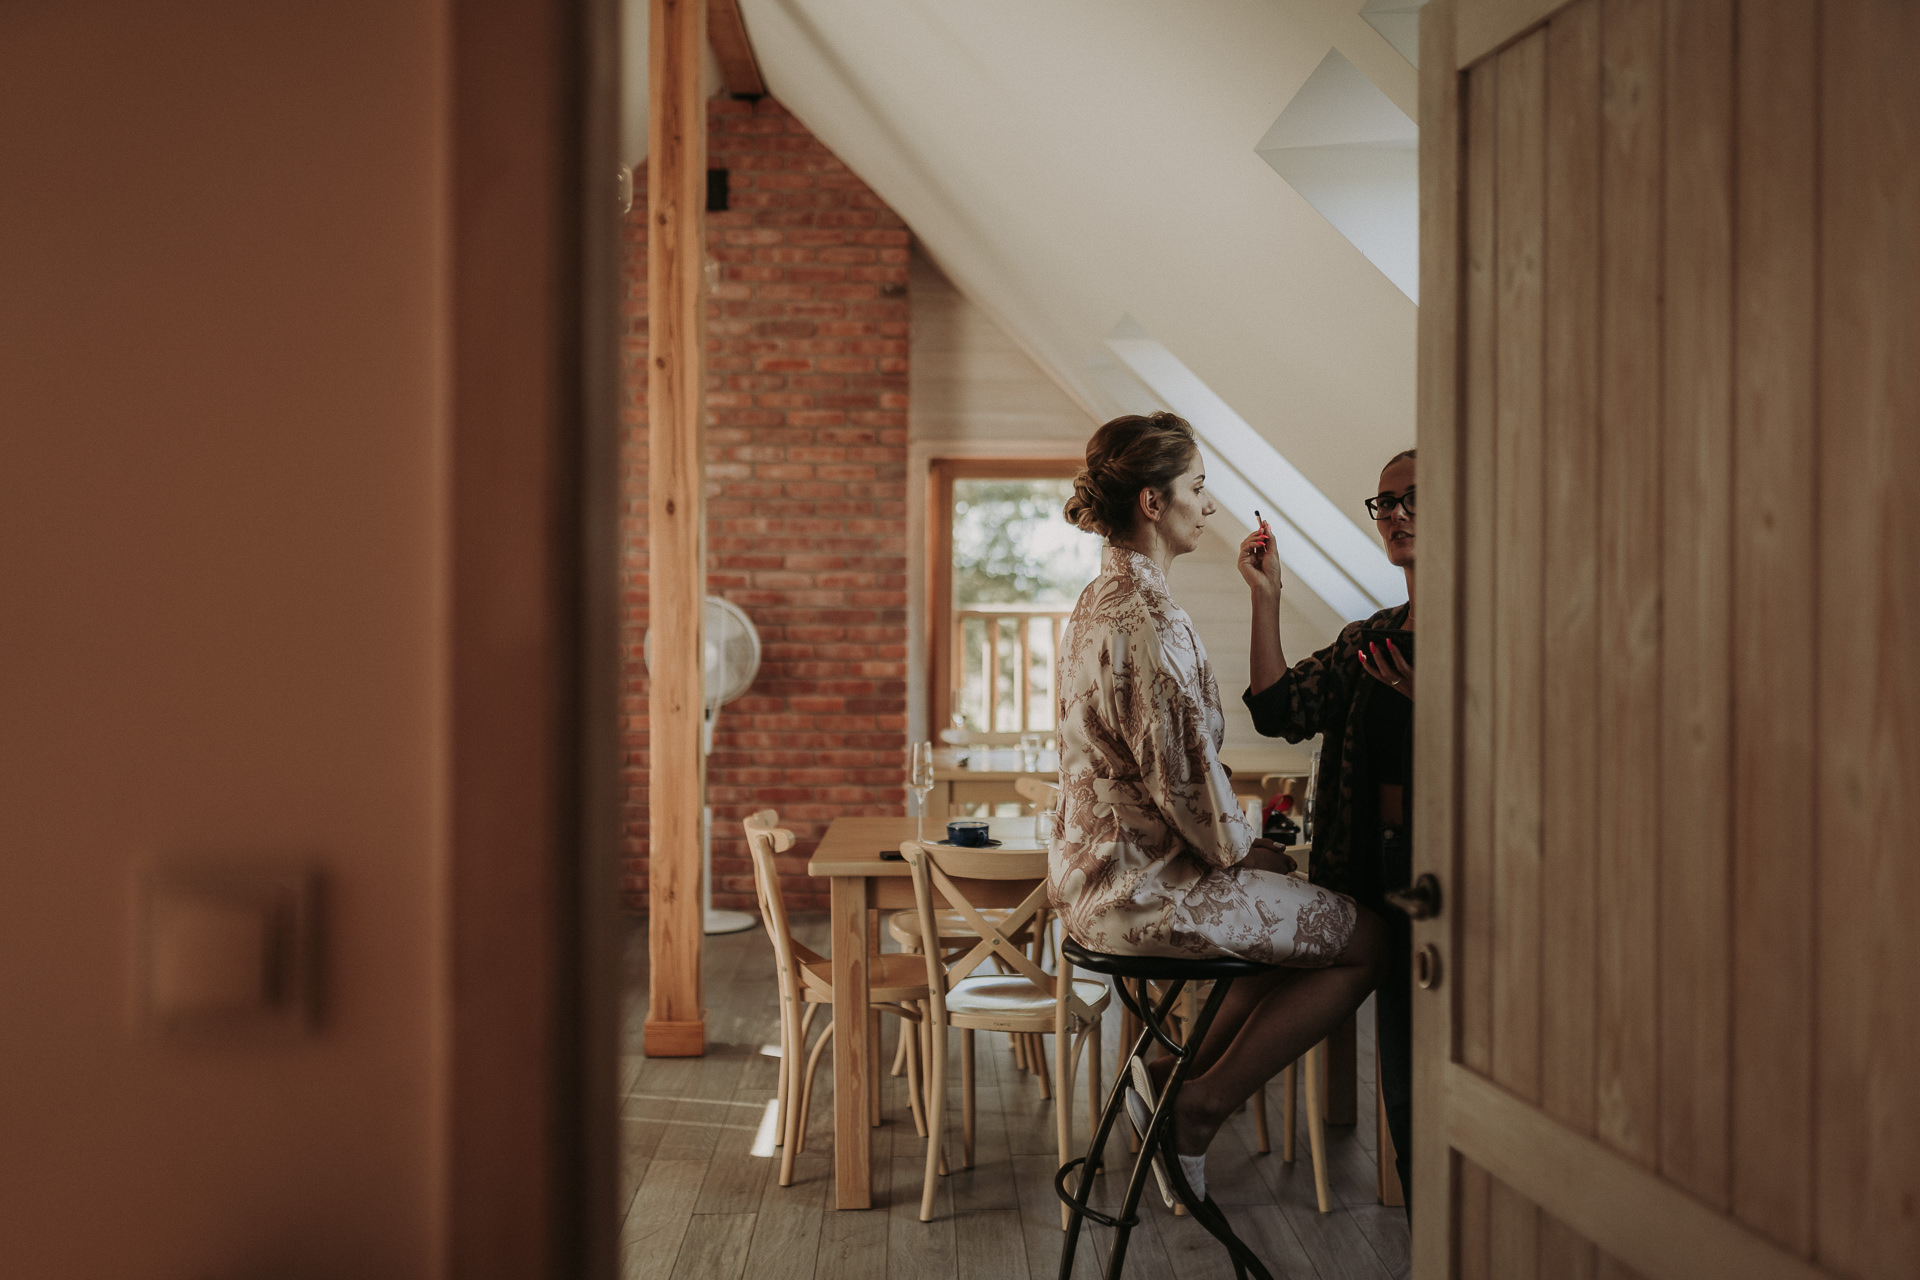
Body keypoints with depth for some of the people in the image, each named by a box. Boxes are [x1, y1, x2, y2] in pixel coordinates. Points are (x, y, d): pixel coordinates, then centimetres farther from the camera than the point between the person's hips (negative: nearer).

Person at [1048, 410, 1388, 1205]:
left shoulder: (1100, 601, 11)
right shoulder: (1148, 619, -22)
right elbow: (1184, 775, -22)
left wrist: (1240, 845, 14)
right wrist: (1244, 850, -4)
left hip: (1096, 874, 10)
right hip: (1142, 886, -10)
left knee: (1308, 918, 22)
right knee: (1365, 941, -2)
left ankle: (1177, 1079, 17)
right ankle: (1198, 1107, 2)